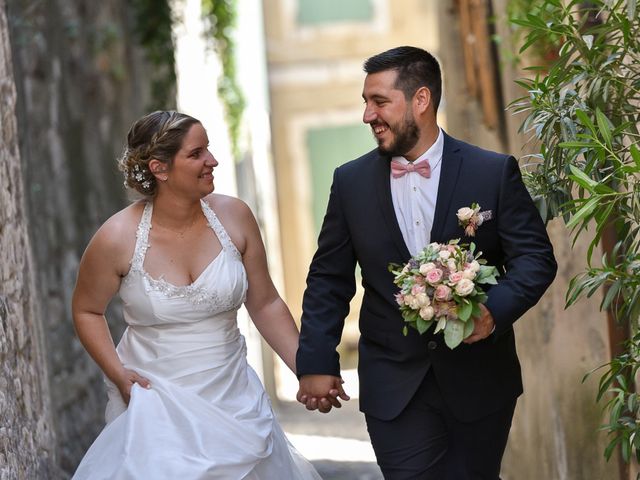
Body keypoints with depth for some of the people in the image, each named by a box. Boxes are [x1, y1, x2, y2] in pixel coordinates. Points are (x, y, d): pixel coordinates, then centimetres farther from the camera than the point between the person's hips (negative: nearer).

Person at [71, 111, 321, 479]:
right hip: (155, 402, -2)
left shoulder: (233, 216, -6)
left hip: (234, 398, 3)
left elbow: (265, 304, 3)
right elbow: (87, 311, 5)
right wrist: (117, 373, -7)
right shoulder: (118, 238, -12)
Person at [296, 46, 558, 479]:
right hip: (394, 389, 1)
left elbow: (536, 257, -4)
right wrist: (316, 363, 0)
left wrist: (496, 309, -22)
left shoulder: (494, 172, -4)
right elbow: (329, 280, 6)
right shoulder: (351, 182, 3)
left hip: (479, 381, -1)